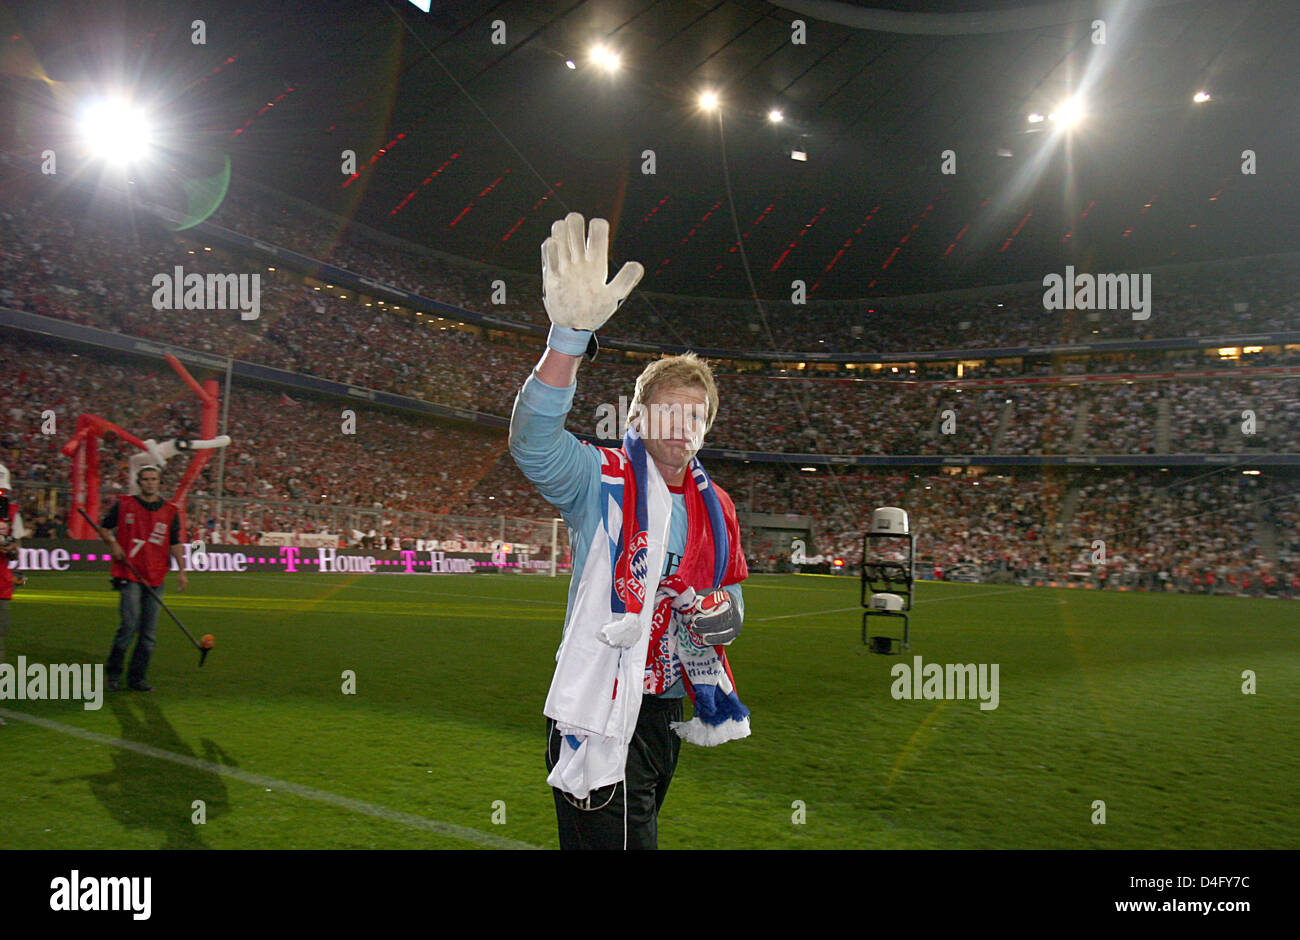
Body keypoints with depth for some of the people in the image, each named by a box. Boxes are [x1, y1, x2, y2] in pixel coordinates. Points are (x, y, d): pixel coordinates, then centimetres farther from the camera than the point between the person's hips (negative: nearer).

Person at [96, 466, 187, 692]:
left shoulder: (170, 511, 9)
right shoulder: (124, 504, 5)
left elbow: (175, 543, 9)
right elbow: (104, 527, 15)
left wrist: (181, 570, -1)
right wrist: (112, 543, -3)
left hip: (155, 578, 3)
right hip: (129, 574, -3)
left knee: (149, 631, 2)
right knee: (130, 623, -12)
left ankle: (136, 678, 12)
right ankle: (113, 673, 6)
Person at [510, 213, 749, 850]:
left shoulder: (715, 507, 9)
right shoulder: (604, 482, -11)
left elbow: (731, 588, 22)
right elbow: (533, 443, -32)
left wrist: (721, 614, -5)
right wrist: (570, 335, -47)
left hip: (665, 712, 7)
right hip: (597, 719, -7)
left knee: (637, 832, 20)